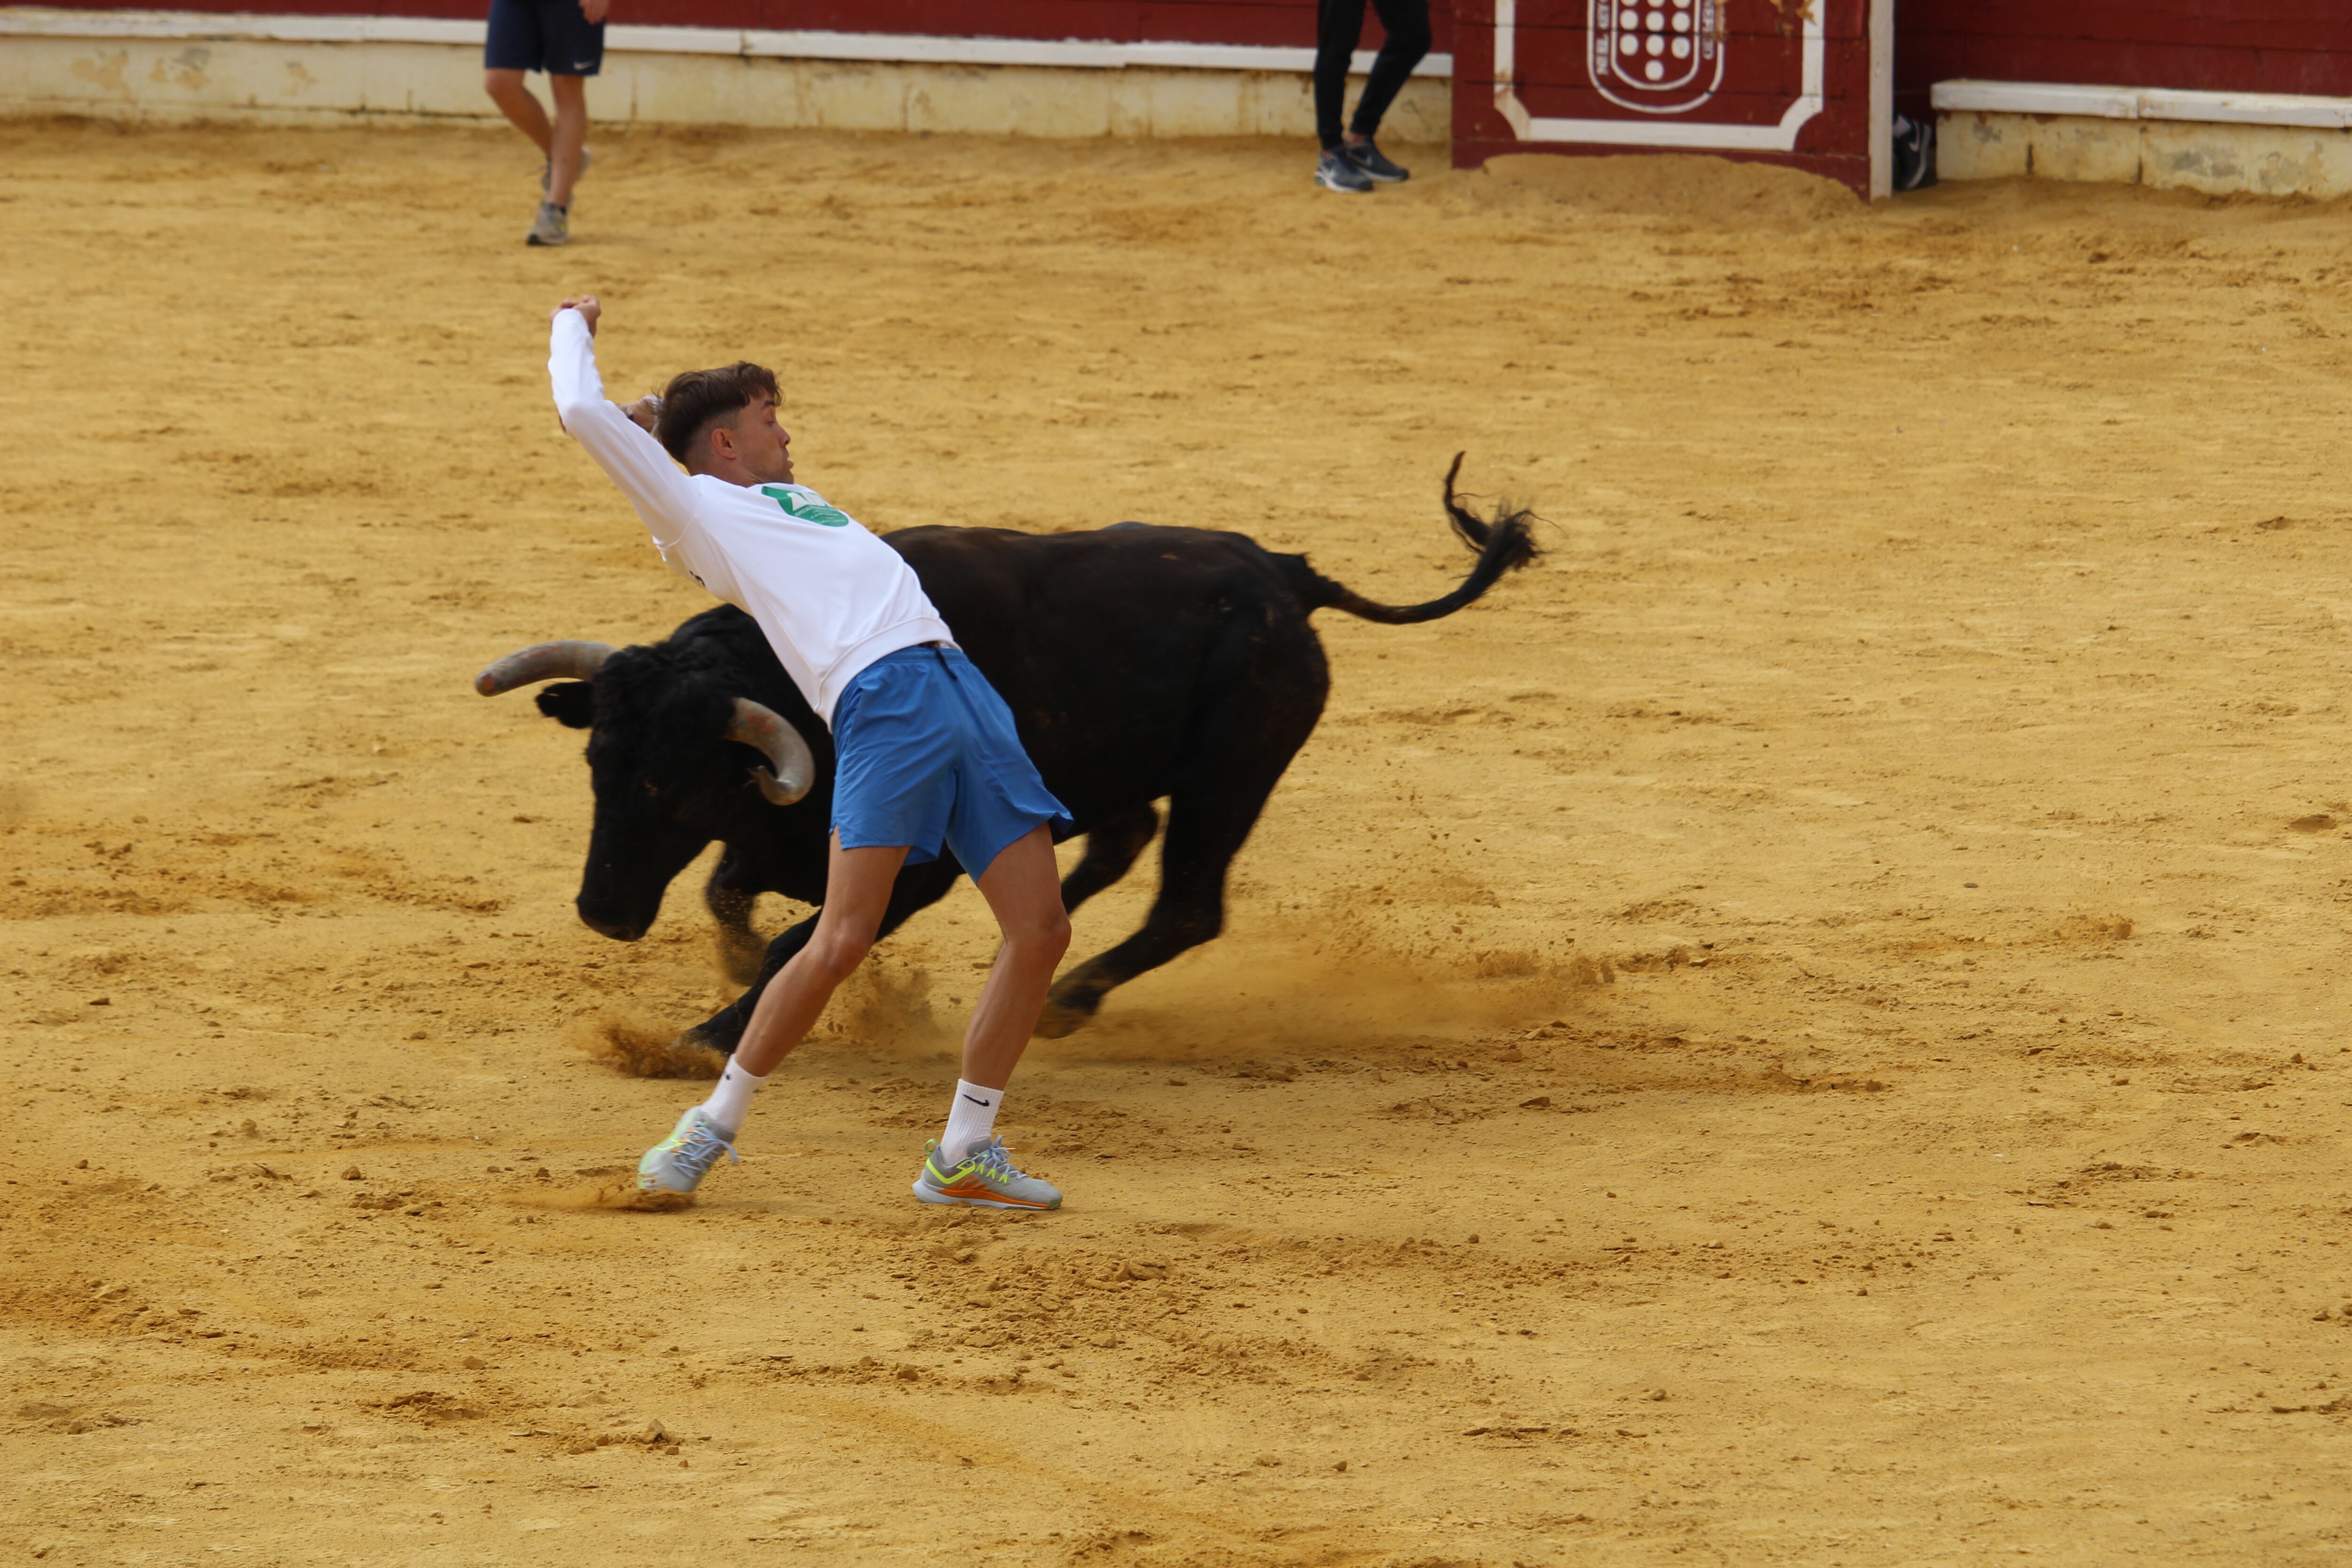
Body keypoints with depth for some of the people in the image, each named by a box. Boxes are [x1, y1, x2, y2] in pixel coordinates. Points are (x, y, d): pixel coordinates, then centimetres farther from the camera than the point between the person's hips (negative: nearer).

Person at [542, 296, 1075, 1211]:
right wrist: (573, 330, 20)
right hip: (881, 703, -8)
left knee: (1041, 931, -3)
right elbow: (585, 413, 2)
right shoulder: (695, 508, 9)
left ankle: (964, 1154, 5)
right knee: (844, 939, -17)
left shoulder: (786, 501, 32)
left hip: (961, 687, 8)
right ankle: (716, 1125, 1)